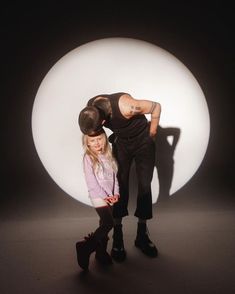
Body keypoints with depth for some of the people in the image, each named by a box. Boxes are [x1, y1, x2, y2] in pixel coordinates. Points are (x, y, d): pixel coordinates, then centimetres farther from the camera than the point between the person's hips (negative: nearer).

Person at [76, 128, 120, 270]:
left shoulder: (108, 155, 10)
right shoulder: (88, 158, -7)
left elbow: (114, 175, 10)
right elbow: (91, 182, -11)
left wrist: (116, 193, -1)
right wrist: (105, 196, -12)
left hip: (110, 196, 6)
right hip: (98, 196, -6)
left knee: (105, 224, 9)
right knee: (109, 223, -14)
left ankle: (101, 252, 23)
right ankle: (85, 247, -1)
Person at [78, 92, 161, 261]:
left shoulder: (126, 106, -37)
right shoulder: (90, 109, -21)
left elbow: (156, 106, -21)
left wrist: (152, 133, -9)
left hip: (143, 141, -3)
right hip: (121, 143, 3)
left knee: (145, 186, -4)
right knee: (120, 185, -6)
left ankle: (142, 235, 9)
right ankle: (118, 237, 0)